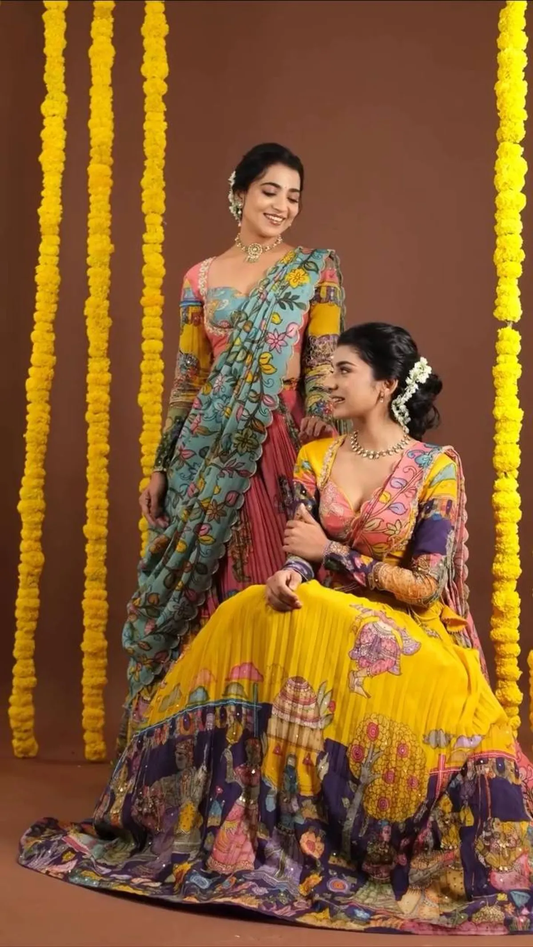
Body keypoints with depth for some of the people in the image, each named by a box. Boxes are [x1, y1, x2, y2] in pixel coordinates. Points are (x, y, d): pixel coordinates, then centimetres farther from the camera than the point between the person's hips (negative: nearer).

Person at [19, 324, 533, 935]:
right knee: (253, 615, -26)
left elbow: (427, 585, -12)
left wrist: (332, 551, -14)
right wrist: (290, 575, -24)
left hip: (405, 630, -3)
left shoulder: (436, 467, -6)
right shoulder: (316, 459, 6)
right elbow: (300, 552, 0)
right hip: (322, 616, 3)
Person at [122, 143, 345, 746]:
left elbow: (324, 358, 0)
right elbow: (186, 378, 11)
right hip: (208, 447, 2)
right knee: (195, 581, 5)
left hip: (280, 442, -2)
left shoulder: (316, 268, 6)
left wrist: (317, 411, -19)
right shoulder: (201, 278, 11)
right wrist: (161, 466, 8)